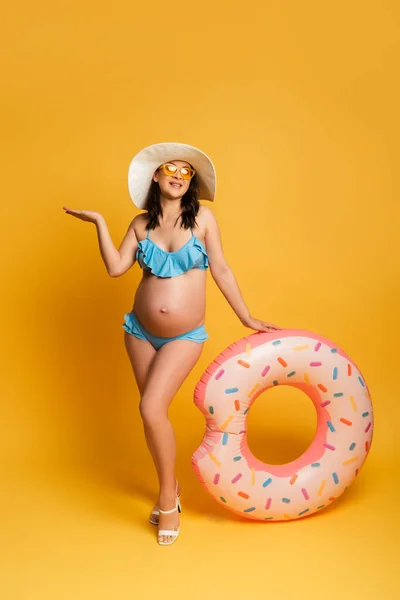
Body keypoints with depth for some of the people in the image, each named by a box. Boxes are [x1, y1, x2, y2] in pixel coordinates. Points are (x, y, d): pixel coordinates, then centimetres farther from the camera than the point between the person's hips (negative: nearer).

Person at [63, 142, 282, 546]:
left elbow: (221, 270, -1)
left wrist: (246, 318, 1)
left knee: (151, 408, -16)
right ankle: (170, 488, 34)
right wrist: (99, 222, -5)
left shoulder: (202, 217, -4)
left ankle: (167, 498, 6)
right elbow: (116, 267, -6)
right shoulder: (141, 224, 3)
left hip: (185, 337, -3)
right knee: (153, 412, 11)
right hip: (140, 331, 4)